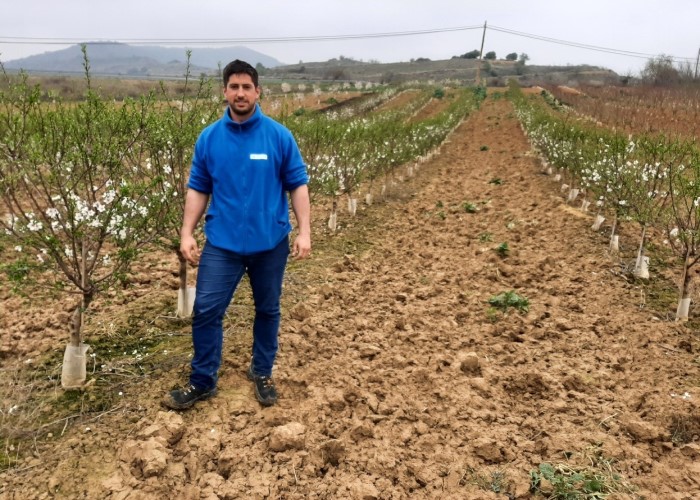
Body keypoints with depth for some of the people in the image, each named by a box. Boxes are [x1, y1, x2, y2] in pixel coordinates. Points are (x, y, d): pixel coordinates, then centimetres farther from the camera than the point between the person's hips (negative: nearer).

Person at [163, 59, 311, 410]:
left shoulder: (279, 136, -5)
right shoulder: (209, 138, 0)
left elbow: (298, 185, -3)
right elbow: (197, 189, 5)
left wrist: (304, 232, -11)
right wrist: (187, 233, -4)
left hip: (270, 242, -1)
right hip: (222, 242, 1)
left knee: (267, 310, 13)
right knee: (206, 310, 0)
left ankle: (262, 373, 32)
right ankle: (202, 381, 17)